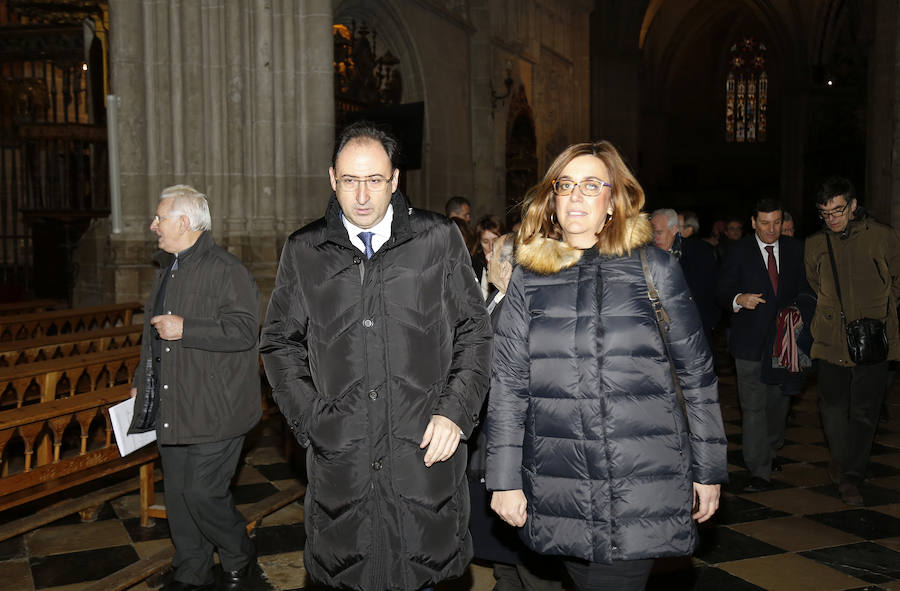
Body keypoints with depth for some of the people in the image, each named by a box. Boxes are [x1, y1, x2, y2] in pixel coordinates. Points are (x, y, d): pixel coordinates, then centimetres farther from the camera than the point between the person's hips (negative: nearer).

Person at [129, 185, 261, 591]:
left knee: (202, 493, -7)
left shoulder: (225, 270, -13)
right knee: (178, 495, 13)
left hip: (213, 411, -9)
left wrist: (185, 328, -22)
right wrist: (140, 383, 28)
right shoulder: (168, 269, 16)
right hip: (170, 410, 9)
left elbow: (244, 329, -22)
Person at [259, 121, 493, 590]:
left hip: (426, 451, -1)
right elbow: (280, 343, 12)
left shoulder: (438, 239, 2)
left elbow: (473, 332, 6)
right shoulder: (303, 252, 6)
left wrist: (456, 413, -4)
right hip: (339, 459, 1)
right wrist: (310, 420, 1)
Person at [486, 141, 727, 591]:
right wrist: (504, 479, 1)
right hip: (558, 491, 2)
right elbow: (507, 382, 4)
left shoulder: (655, 269, 1)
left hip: (643, 489, -2)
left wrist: (708, 470, 7)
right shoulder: (529, 278, 5)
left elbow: (696, 372, 6)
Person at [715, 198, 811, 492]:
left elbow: (805, 289, 13)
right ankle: (760, 472, -4)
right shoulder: (740, 251, -2)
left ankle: (770, 451, 38)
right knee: (753, 406, -6)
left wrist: (798, 309, -6)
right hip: (750, 341, -3)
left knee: (779, 400, 15)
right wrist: (739, 299, -24)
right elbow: (722, 292, -4)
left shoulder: (795, 249, 7)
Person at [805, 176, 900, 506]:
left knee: (864, 411, -1)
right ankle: (839, 459, 32)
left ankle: (851, 478, 10)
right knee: (833, 407, 6)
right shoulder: (815, 245, 7)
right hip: (832, 341, 2)